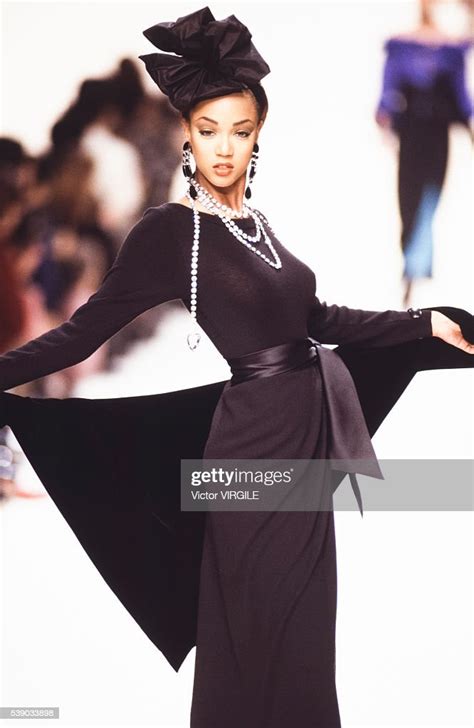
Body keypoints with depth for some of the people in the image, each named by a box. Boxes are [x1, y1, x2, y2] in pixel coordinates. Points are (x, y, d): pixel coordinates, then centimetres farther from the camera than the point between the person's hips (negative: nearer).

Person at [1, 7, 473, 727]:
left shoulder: (256, 225, 10)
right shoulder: (168, 230, -10)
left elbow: (314, 317, 20)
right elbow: (86, 329, -11)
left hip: (307, 434, 7)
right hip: (256, 439, -7)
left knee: (301, 634, 12)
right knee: (256, 640, -2)